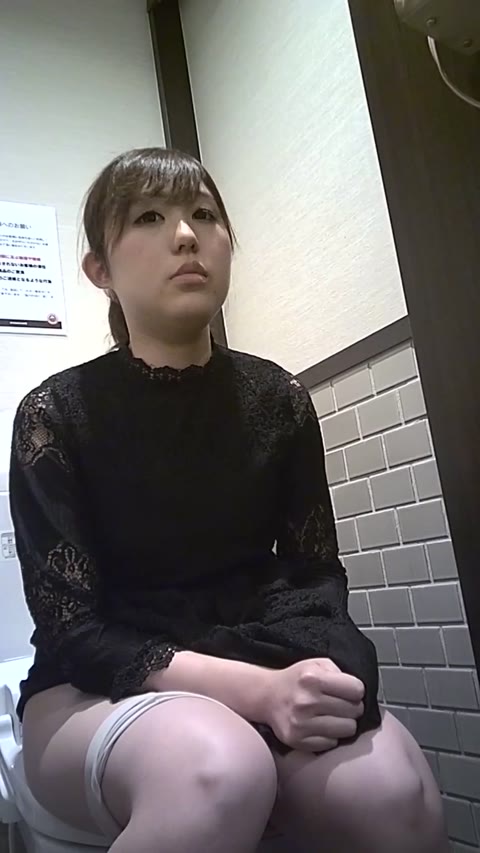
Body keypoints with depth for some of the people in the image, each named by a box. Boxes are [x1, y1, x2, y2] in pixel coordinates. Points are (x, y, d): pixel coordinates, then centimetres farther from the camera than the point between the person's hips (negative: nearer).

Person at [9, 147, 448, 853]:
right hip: (98, 693, -1)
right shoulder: (56, 415, -9)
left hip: (264, 669, 3)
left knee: (391, 790, -29)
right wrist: (256, 689, -26)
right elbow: (72, 628, -12)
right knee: (218, 771, -36)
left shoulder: (278, 400, 1)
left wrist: (311, 671, -20)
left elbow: (315, 572, 4)